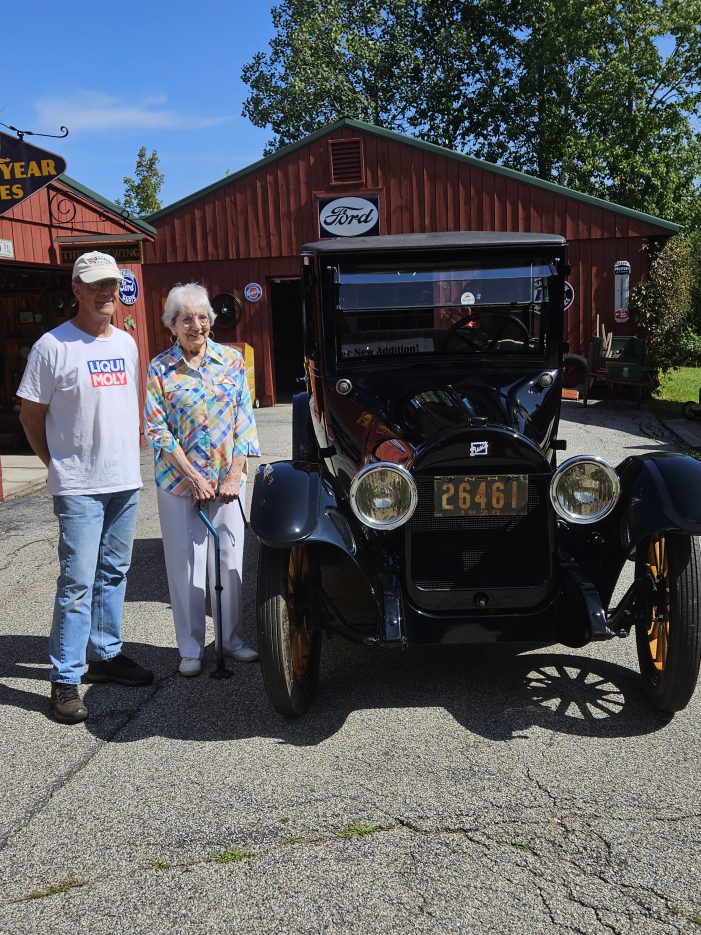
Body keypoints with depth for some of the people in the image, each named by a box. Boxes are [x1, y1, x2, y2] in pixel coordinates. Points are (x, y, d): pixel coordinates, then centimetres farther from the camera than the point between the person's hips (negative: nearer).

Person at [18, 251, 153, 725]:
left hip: (126, 480, 6)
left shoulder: (126, 343, 10)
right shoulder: (53, 345, -8)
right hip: (79, 486, -6)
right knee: (78, 581, -5)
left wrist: (130, 455, 12)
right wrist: (60, 464, -2)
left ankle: (105, 654, 30)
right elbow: (31, 416, -3)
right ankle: (65, 680, 5)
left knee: (113, 573, 15)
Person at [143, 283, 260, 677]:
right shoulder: (159, 369, -2)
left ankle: (232, 637, 26)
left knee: (230, 560, 9)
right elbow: (156, 430, -5)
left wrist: (235, 475, -6)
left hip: (227, 481, 2)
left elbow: (245, 421, 2)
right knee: (185, 566, 5)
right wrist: (194, 478, -12)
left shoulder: (232, 360, 3)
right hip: (179, 482, -1)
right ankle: (191, 648, 19)